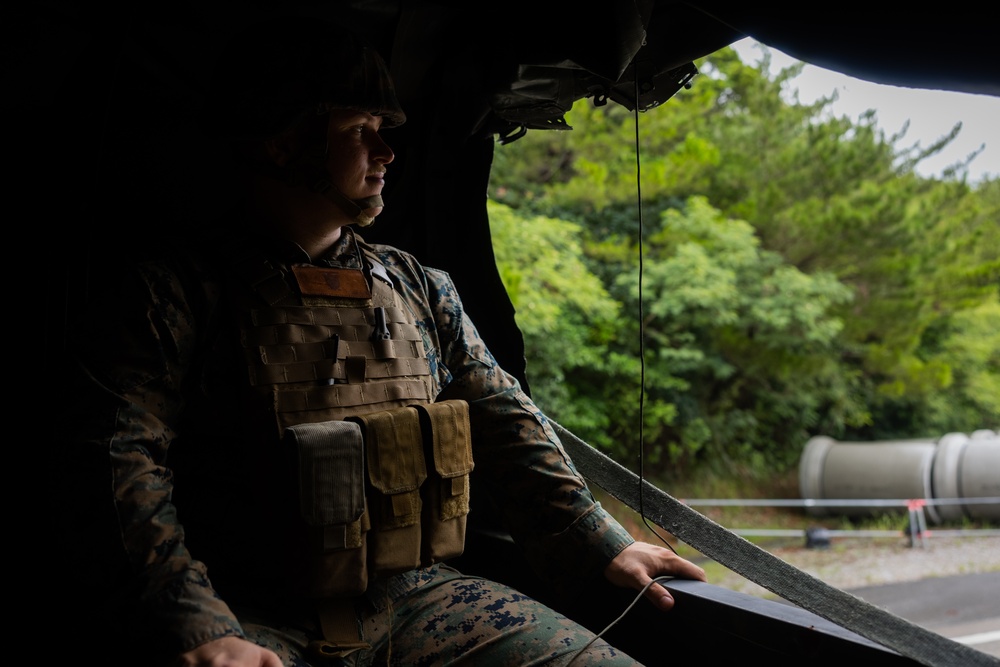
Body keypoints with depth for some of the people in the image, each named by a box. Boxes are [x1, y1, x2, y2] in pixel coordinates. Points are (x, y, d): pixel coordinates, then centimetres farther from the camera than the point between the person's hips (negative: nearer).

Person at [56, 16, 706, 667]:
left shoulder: (420, 288, 17)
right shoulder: (176, 289, -1)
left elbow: (504, 423, 21)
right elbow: (120, 457, -11)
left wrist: (601, 545, 13)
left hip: (416, 596, 5)